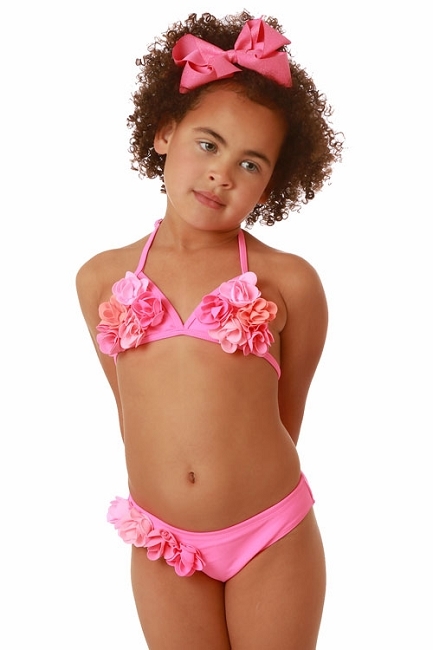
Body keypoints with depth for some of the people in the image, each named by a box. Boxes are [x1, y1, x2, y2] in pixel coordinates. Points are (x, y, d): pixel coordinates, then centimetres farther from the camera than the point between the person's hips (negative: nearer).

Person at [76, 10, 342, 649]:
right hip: (161, 549, 2)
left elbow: (285, 420, 4)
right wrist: (165, 498, 13)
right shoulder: (103, 278, 2)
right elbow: (128, 406, 11)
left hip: (272, 541, -2)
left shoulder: (289, 281, -6)